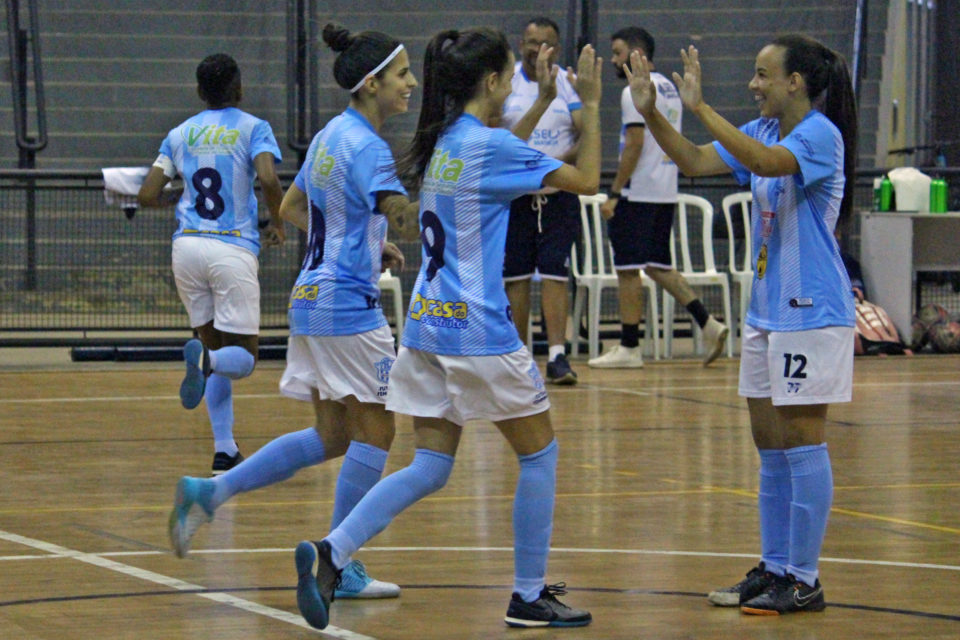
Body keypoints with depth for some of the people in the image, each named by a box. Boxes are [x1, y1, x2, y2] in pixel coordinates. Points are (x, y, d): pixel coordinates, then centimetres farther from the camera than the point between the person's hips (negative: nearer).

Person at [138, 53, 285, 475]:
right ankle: (206, 359, -33)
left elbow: (147, 195, 7)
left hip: (187, 246, 4)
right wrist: (277, 223, 3)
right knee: (242, 357, 3)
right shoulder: (253, 128, 2)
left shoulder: (179, 134, 13)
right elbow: (268, 179, -15)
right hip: (233, 248, -4)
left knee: (215, 345, 15)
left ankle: (225, 450, 7)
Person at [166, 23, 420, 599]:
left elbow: (291, 209, 23)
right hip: (348, 305, -9)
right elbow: (404, 212, -30)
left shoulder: (331, 135, 13)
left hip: (312, 300, 9)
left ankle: (208, 492, 10)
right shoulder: (366, 147, -16)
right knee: (375, 430, 0)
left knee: (333, 436, 14)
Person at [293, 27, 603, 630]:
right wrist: (592, 105, -2)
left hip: (428, 325, 8)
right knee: (540, 453, 9)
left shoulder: (445, 142, 12)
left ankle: (329, 553, -11)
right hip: (479, 329, -8)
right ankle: (529, 597, 13)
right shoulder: (491, 145, -13)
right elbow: (586, 180, -11)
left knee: (430, 468, 7)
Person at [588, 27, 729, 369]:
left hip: (637, 196, -9)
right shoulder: (669, 88, 16)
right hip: (666, 193, 9)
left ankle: (629, 348, 1)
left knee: (628, 268, -2)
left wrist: (614, 193, -16)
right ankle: (707, 324, 4)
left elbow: (634, 146, -18)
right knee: (658, 265, 15)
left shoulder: (636, 91, -13)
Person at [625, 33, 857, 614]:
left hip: (811, 312, -9)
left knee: (802, 444, -6)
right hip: (767, 310, 9)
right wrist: (651, 113, -6)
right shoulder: (763, 131, 11)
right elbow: (697, 162, 7)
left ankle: (805, 582, -1)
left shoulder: (821, 134, -15)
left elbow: (767, 163, -33)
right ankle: (774, 568, 20)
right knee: (771, 447, 12)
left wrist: (701, 107, -34)